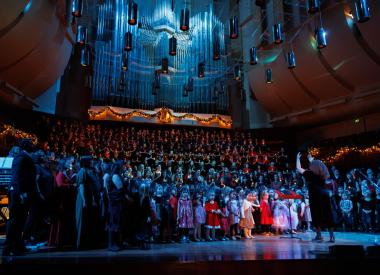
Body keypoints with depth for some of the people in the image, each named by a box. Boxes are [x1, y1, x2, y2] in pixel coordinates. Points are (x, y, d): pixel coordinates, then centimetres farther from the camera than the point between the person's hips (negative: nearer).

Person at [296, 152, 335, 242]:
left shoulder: (310, 174, -3)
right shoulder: (322, 174, 14)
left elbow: (299, 168, 3)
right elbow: (317, 165, 36)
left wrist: (298, 158, 16)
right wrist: (311, 160, 47)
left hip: (316, 196, -6)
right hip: (325, 195, 6)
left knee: (317, 216, 0)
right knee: (327, 216, 6)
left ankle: (319, 236, 3)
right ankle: (332, 236, 7)